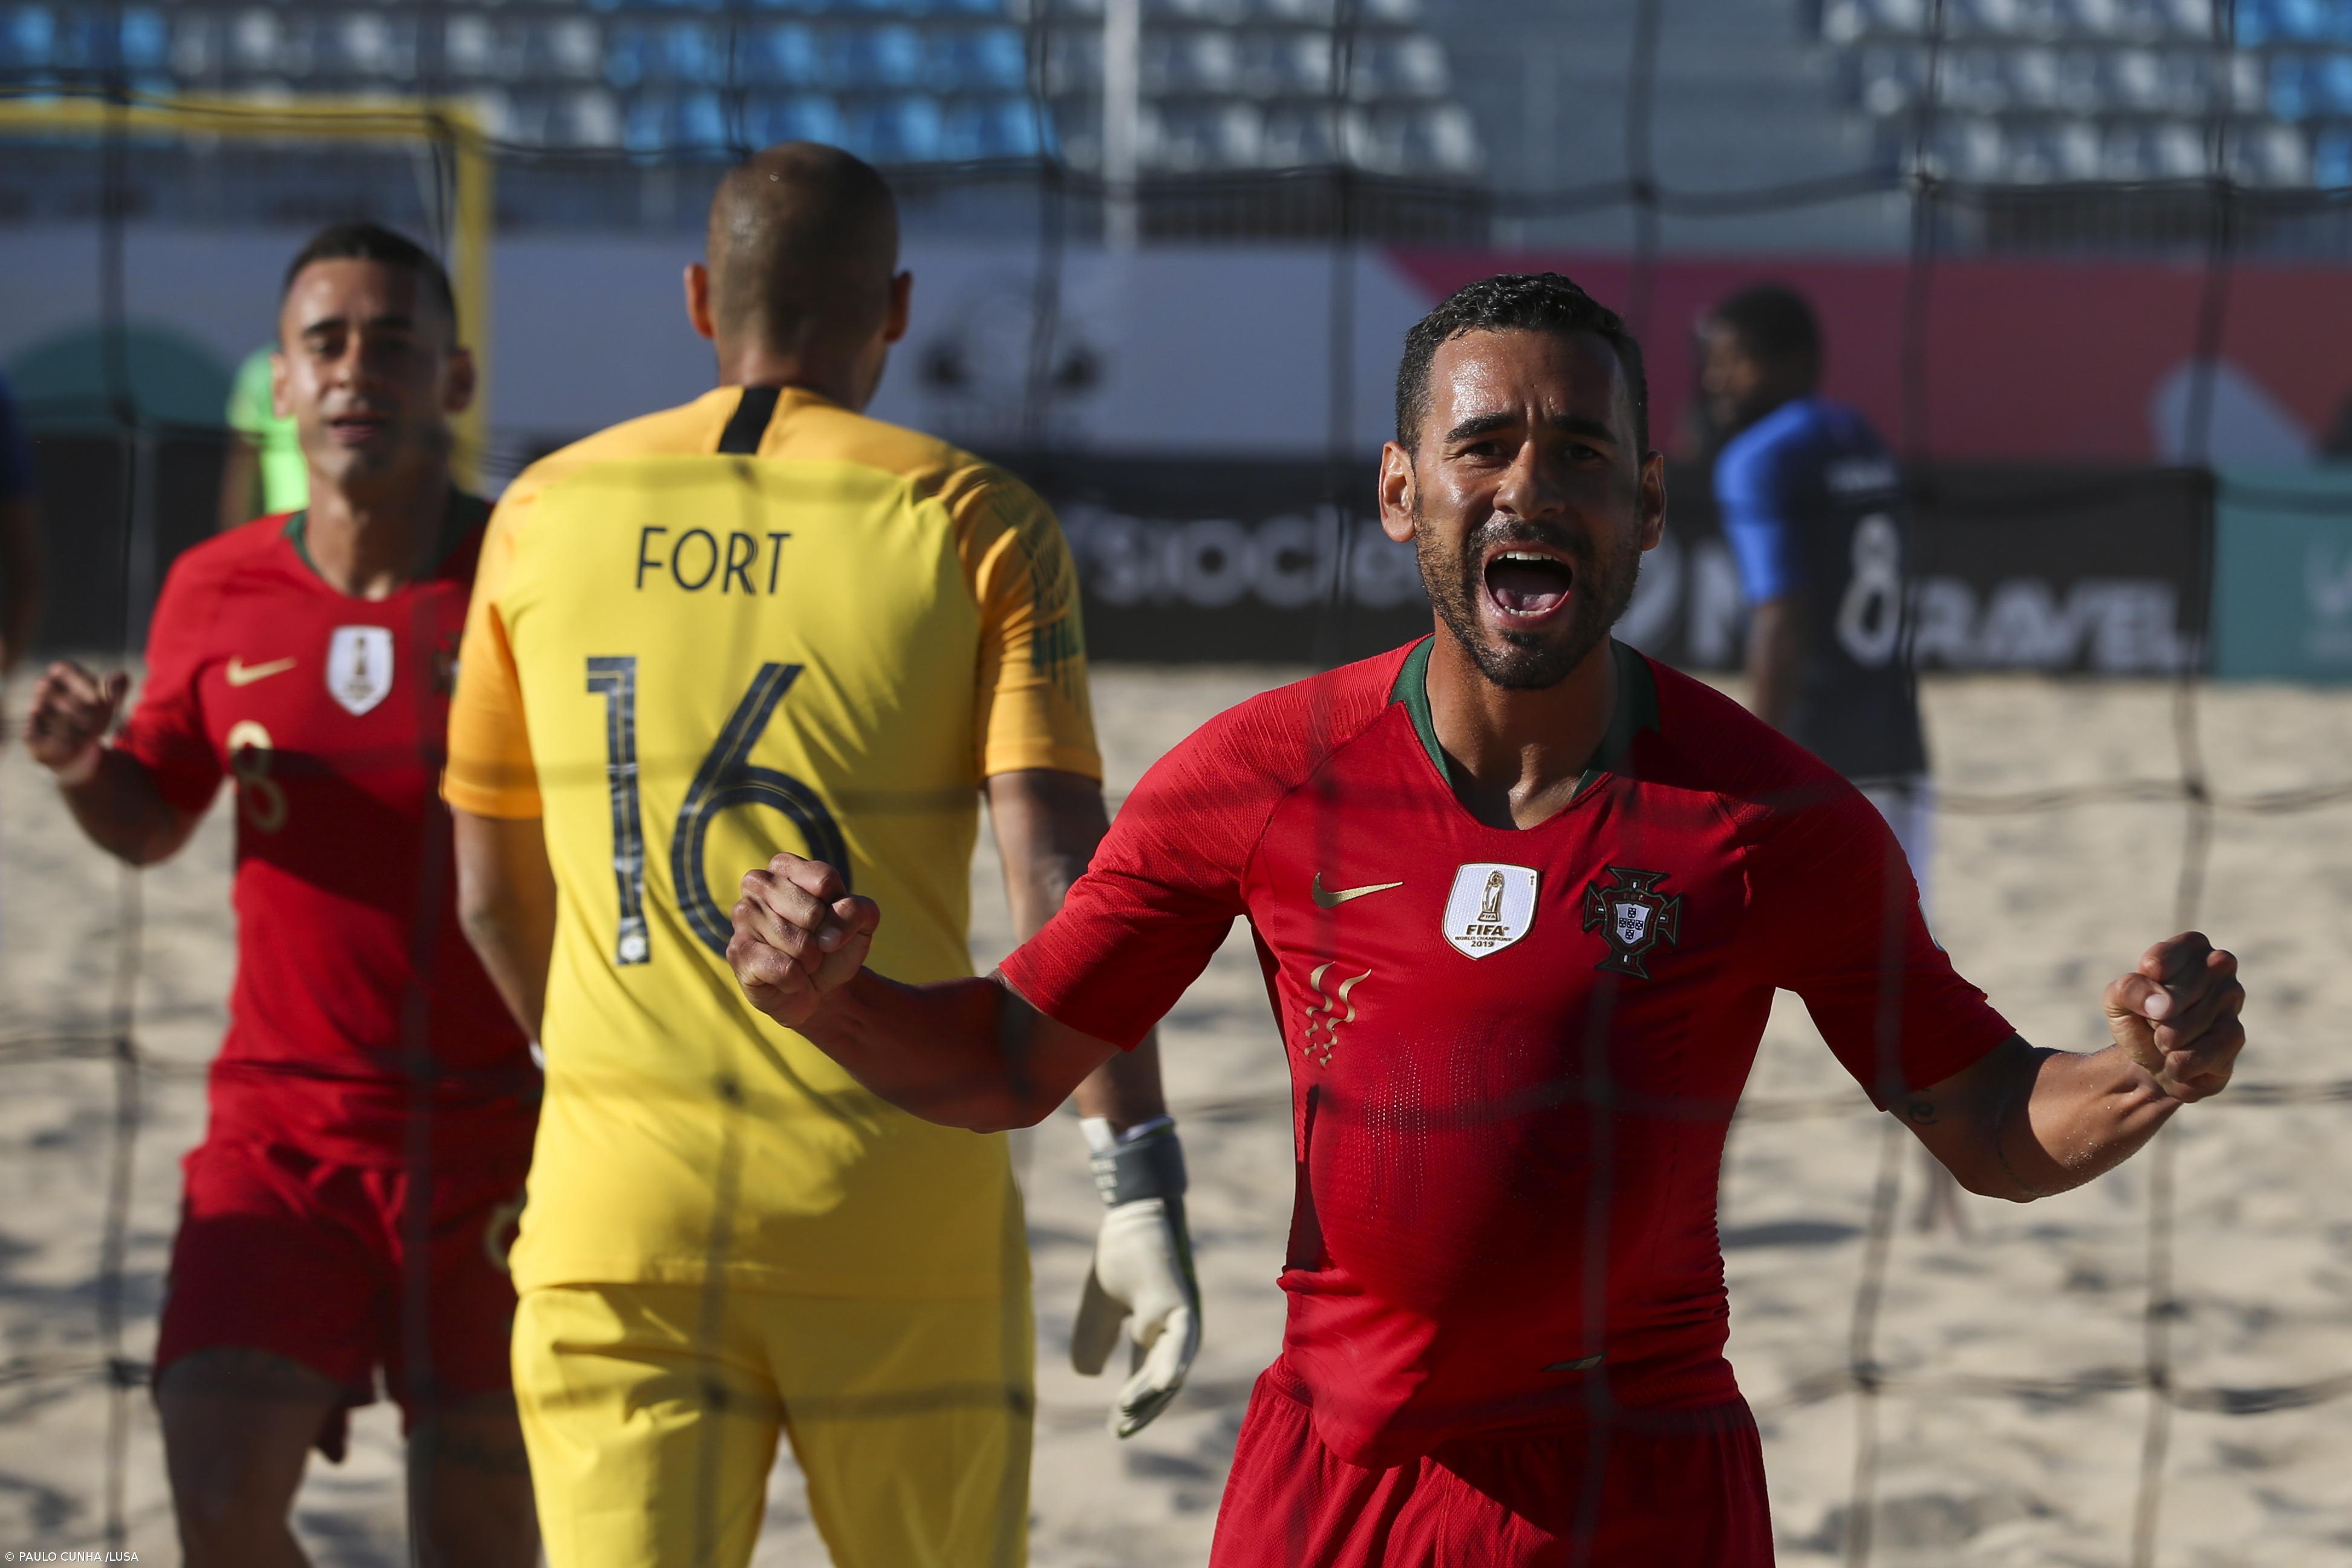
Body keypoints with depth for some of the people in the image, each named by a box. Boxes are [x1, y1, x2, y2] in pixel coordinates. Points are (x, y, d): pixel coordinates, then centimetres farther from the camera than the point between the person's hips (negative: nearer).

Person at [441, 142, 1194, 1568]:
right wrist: (1143, 1184, -17)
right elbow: (1062, 870, -14)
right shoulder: (974, 527, -2)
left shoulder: (549, 515, 6)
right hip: (898, 1217, -1)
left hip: (619, 1195, 1)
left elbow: (494, 895, 14)